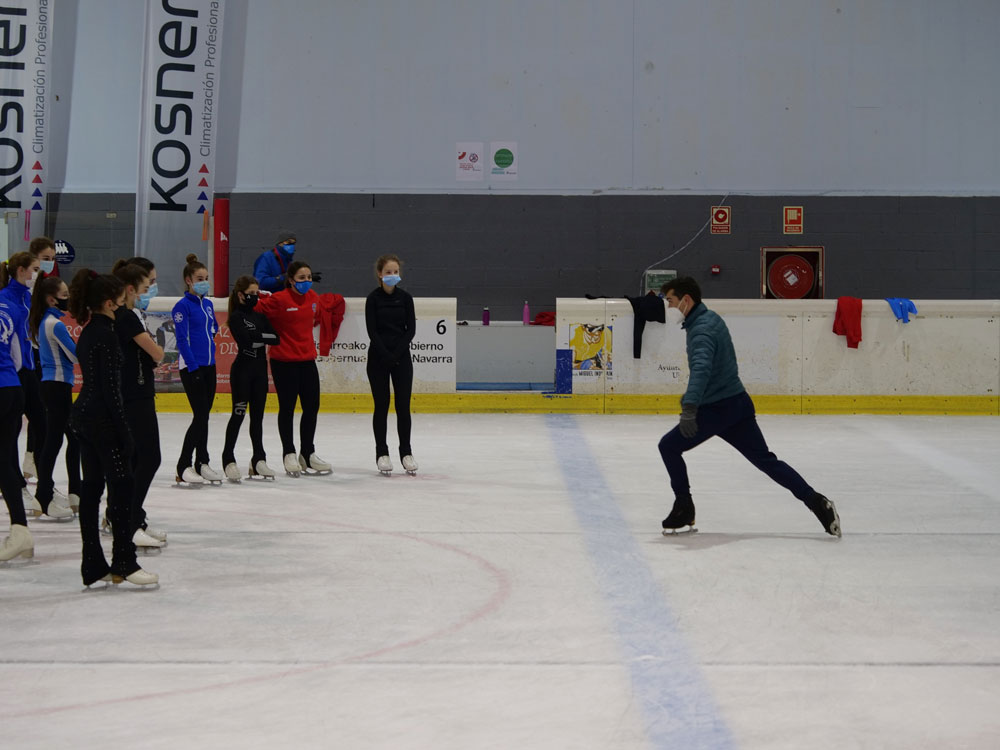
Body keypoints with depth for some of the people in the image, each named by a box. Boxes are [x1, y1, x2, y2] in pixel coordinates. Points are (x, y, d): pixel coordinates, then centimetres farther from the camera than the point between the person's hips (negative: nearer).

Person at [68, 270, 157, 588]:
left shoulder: (88, 332, 13)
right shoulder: (105, 332, -15)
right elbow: (110, 386, -18)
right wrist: (123, 429, -17)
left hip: (82, 415, 9)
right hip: (102, 417, -9)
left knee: (91, 487, 9)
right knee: (121, 484, -4)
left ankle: (93, 567, 12)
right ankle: (124, 563, -1)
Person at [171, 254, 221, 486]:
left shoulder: (207, 304, 12)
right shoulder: (183, 306, -9)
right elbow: (182, 340, -14)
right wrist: (193, 367, -17)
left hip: (209, 366, 7)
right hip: (191, 367, -7)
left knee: (204, 416, 10)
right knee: (200, 416, -10)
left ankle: (202, 463, 18)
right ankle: (183, 467, -4)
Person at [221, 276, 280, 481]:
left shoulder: (260, 316, 12)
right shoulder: (236, 317, -6)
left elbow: (275, 338, 1)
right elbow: (247, 338, -21)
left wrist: (257, 338, -12)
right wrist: (266, 336, -9)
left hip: (260, 369, 6)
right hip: (242, 369, -6)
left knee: (258, 415, 9)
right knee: (239, 413, -5)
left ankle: (258, 459, 15)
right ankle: (228, 458, 1)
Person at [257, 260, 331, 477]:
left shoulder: (313, 297, 4)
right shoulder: (279, 299, -15)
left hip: (307, 359, 6)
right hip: (284, 361, -6)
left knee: (312, 406, 10)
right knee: (287, 408, 5)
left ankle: (307, 454, 25)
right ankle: (289, 454, 19)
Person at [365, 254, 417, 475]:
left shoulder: (405, 297, 2)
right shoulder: (373, 298, -3)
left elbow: (411, 329, -1)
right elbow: (372, 331, -7)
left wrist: (396, 354, -11)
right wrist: (387, 356, -14)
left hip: (401, 357, 2)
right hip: (378, 358, -2)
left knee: (403, 406, 1)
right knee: (381, 406, 3)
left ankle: (406, 452, 8)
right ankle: (382, 453, 9)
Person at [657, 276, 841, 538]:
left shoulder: (702, 329, -17)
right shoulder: (709, 318, 14)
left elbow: (701, 369, -35)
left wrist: (689, 408, -46)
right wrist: (690, 400, 40)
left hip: (718, 409, -10)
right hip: (738, 402, 10)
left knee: (669, 446, 0)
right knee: (765, 460, 11)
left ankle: (684, 511, 5)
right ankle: (817, 503, 5)